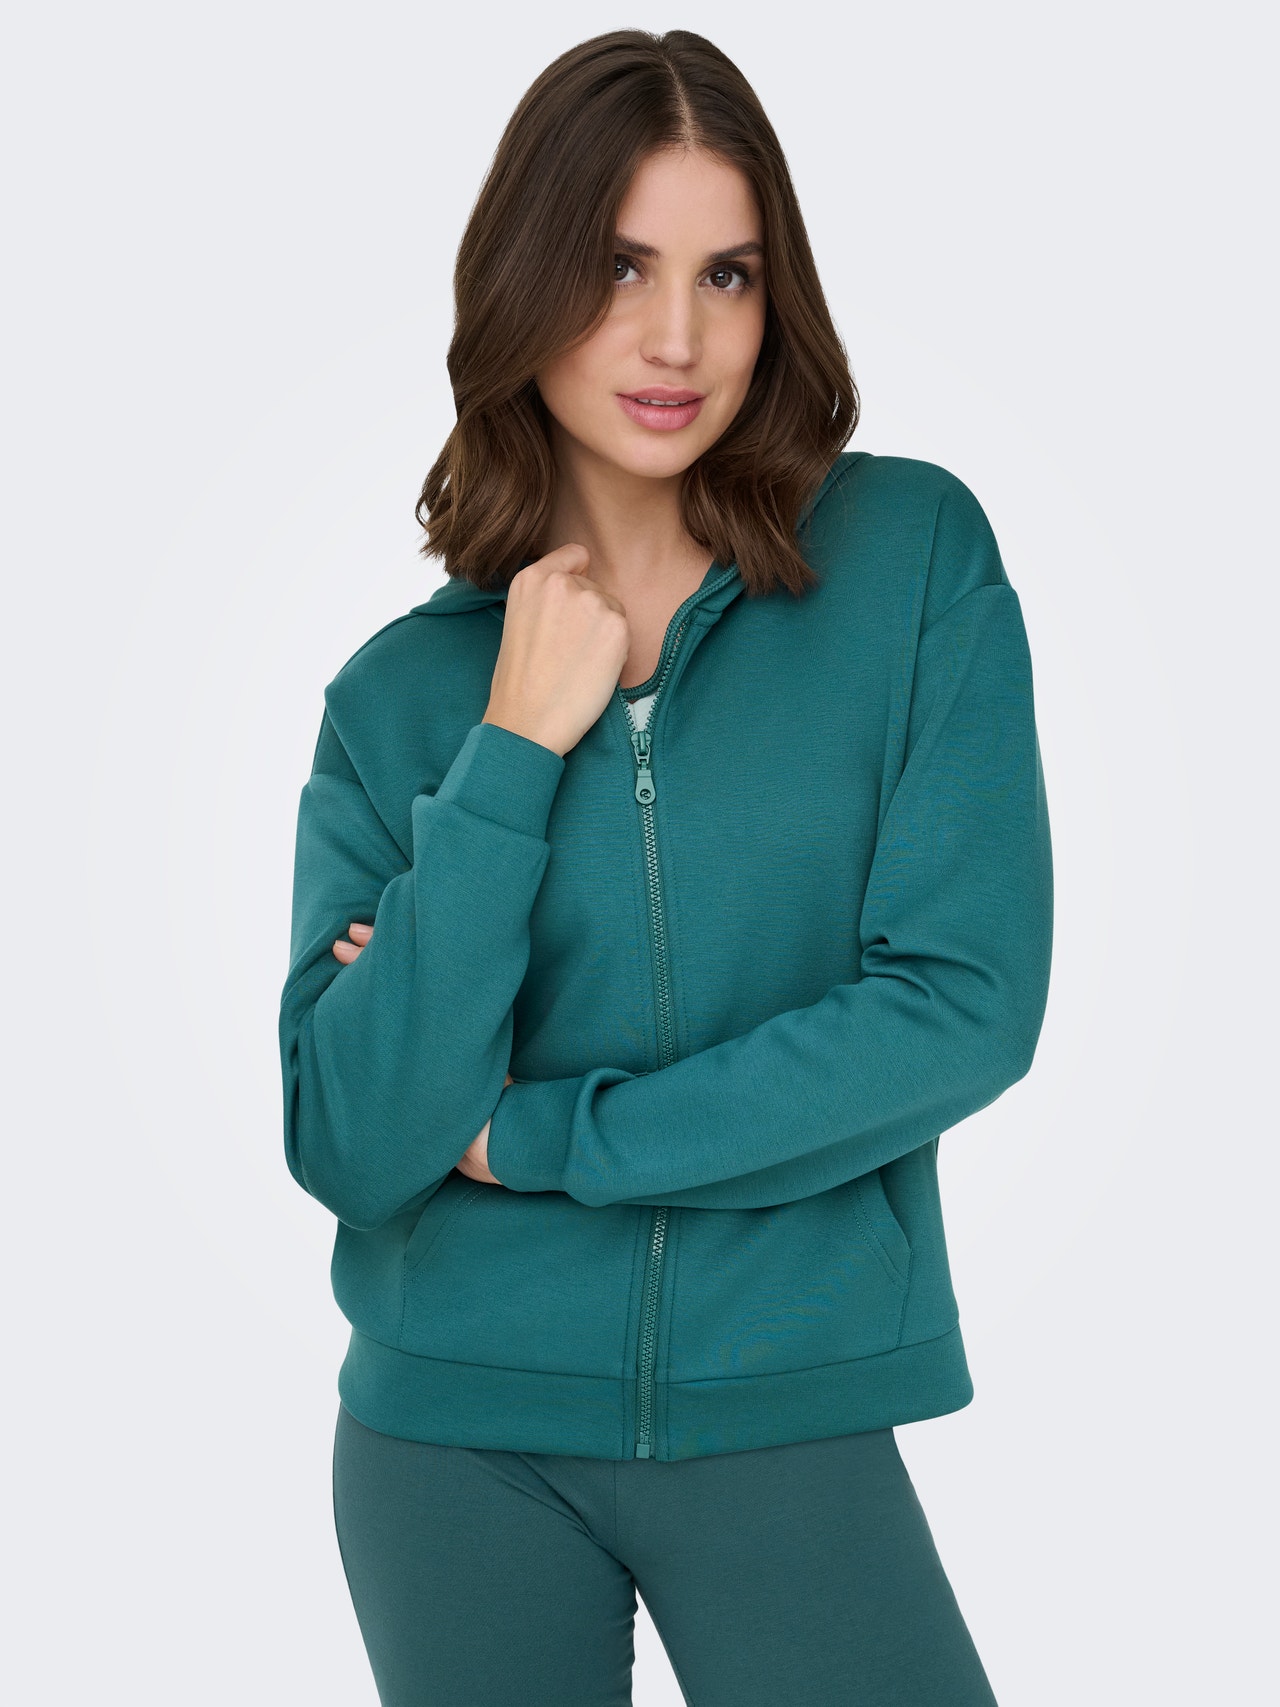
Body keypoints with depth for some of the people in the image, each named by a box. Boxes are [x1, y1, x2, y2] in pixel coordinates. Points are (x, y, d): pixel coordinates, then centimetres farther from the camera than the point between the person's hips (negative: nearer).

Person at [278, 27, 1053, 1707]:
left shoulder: (917, 557, -6)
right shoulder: (404, 689, -2)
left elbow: (966, 1008, -14)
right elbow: (354, 1148, -11)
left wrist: (533, 1132, -10)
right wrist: (512, 752, -16)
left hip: (789, 1423, -1)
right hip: (456, 1439, 2)